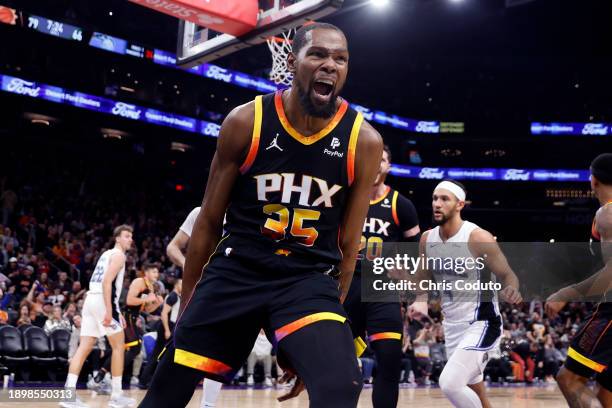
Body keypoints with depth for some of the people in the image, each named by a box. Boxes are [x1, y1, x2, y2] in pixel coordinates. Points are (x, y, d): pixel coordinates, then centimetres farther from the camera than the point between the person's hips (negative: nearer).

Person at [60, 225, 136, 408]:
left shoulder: (107, 254, 26)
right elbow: (107, 282, -17)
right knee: (118, 346, 1)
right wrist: (109, 310, -23)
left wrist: (116, 312, 31)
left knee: (84, 347, 2)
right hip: (103, 300, -9)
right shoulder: (119, 255, -4)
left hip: (91, 299, 9)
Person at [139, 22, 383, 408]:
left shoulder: (364, 141, -8)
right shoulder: (245, 122, -9)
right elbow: (210, 220, 2)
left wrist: (330, 315, 4)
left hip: (309, 279, 0)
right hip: (236, 268, 1)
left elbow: (349, 245, 1)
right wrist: (188, 302, 6)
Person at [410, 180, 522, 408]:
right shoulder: (427, 239, 1)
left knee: (449, 383, -24)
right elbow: (423, 278, 15)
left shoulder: (478, 238, -17)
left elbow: (507, 275, -13)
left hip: (481, 324, -7)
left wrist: (510, 291, -36)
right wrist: (421, 301, -5)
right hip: (452, 326, 7)